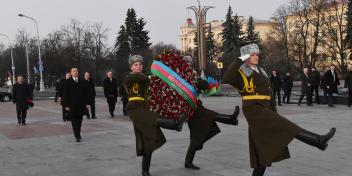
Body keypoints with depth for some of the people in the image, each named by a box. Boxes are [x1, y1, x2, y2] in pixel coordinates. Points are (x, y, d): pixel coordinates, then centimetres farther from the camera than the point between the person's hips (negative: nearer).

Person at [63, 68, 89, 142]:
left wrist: (87, 103, 4)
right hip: (72, 105, -3)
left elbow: (86, 93, 9)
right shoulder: (67, 82, -1)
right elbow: (65, 94, -2)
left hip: (81, 105, 3)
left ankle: (78, 134, 26)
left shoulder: (83, 81, 8)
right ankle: (77, 136, 0)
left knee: (79, 120, 9)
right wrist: (66, 105, -7)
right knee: (74, 121, -3)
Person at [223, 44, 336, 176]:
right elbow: (227, 78, -28)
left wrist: (274, 112, 19)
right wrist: (240, 60, -22)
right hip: (254, 110, -9)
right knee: (285, 126, -15)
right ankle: (318, 140, -18)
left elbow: (268, 92, 22)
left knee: (265, 147, 8)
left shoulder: (260, 71, 19)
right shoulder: (241, 72, -5)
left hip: (264, 109, 9)